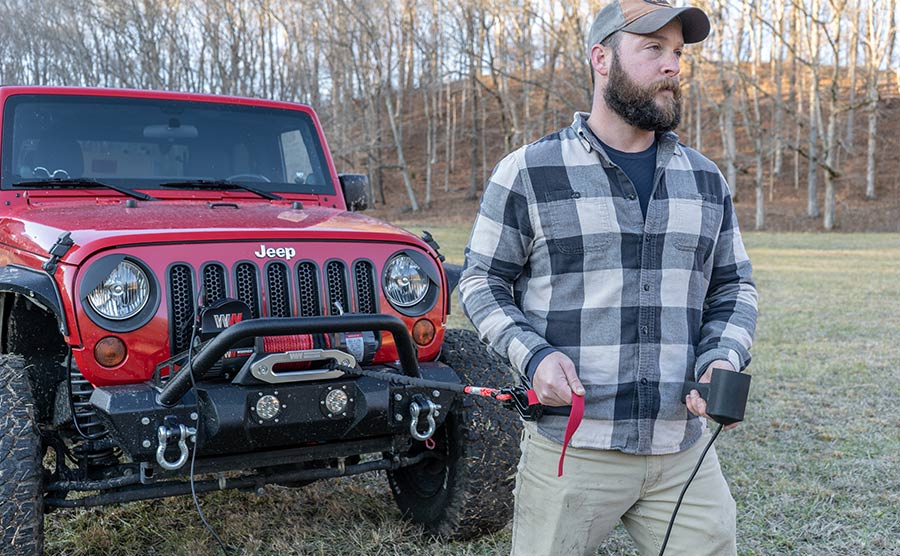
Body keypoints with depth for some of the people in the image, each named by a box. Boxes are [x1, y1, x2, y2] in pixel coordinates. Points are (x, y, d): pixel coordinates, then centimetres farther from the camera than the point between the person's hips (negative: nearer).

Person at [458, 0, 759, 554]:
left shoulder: (706, 180, 10)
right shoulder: (527, 173, -2)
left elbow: (734, 287, 17)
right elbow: (483, 282, 3)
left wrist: (723, 360, -3)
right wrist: (532, 355, -14)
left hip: (684, 450, 4)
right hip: (568, 448, -3)